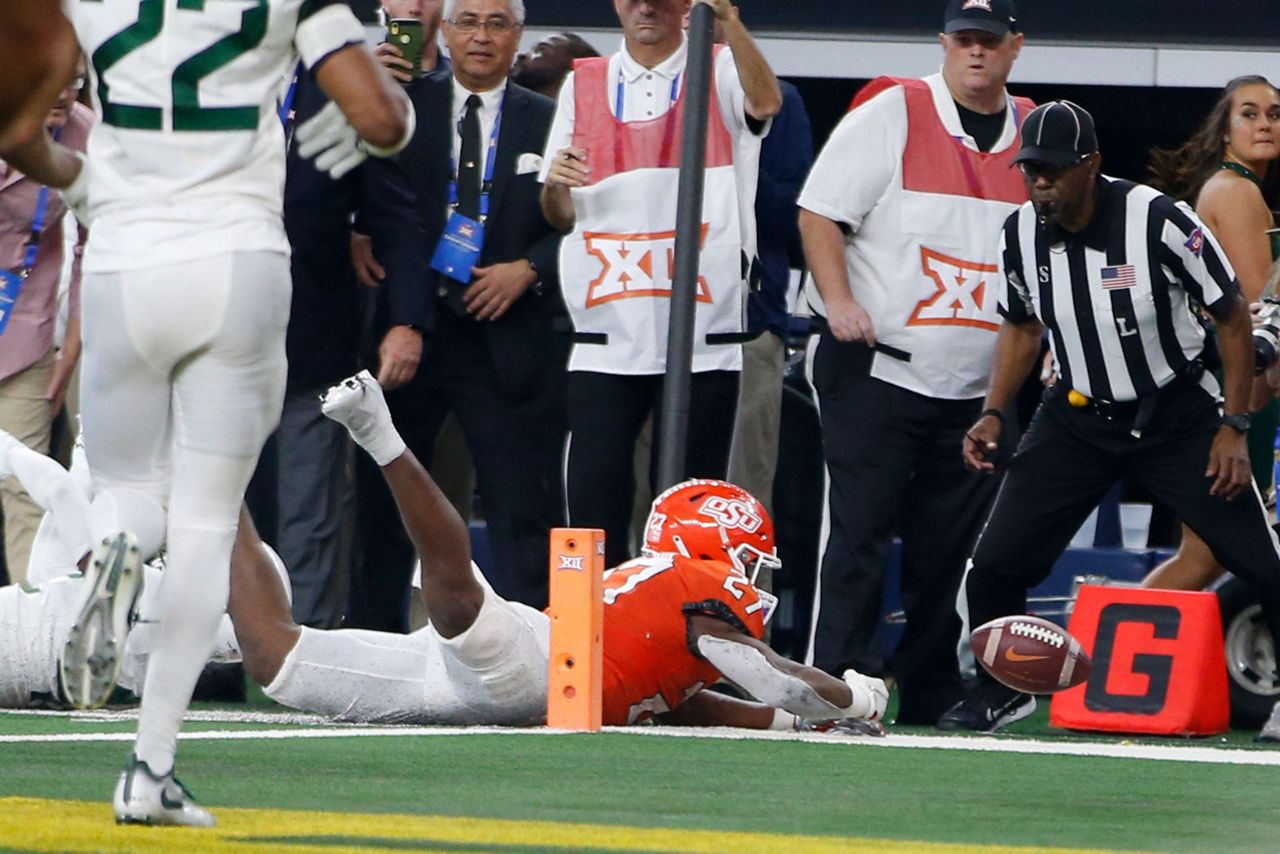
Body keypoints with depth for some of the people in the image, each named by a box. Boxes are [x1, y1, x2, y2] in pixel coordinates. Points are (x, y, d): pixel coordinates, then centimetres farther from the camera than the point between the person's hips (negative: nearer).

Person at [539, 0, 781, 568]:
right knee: (593, 502, -3)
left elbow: (764, 102, -20)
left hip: (702, 344, -2)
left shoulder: (720, 74, 5)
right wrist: (556, 184, -7)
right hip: (605, 344, 2)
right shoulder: (583, 86, 14)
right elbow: (561, 216, 17)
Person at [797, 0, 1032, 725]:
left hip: (980, 388, 5)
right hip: (876, 368, -5)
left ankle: (932, 701, 13)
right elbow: (819, 211, -4)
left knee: (950, 552, 7)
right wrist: (839, 301, -16)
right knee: (859, 535, -9)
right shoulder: (890, 113, -3)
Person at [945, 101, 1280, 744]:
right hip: (1077, 419, 3)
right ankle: (1002, 691, 18)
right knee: (995, 564, -6)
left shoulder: (1159, 221, -22)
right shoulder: (1021, 234, -8)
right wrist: (993, 413, -2)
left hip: (1176, 414, -3)